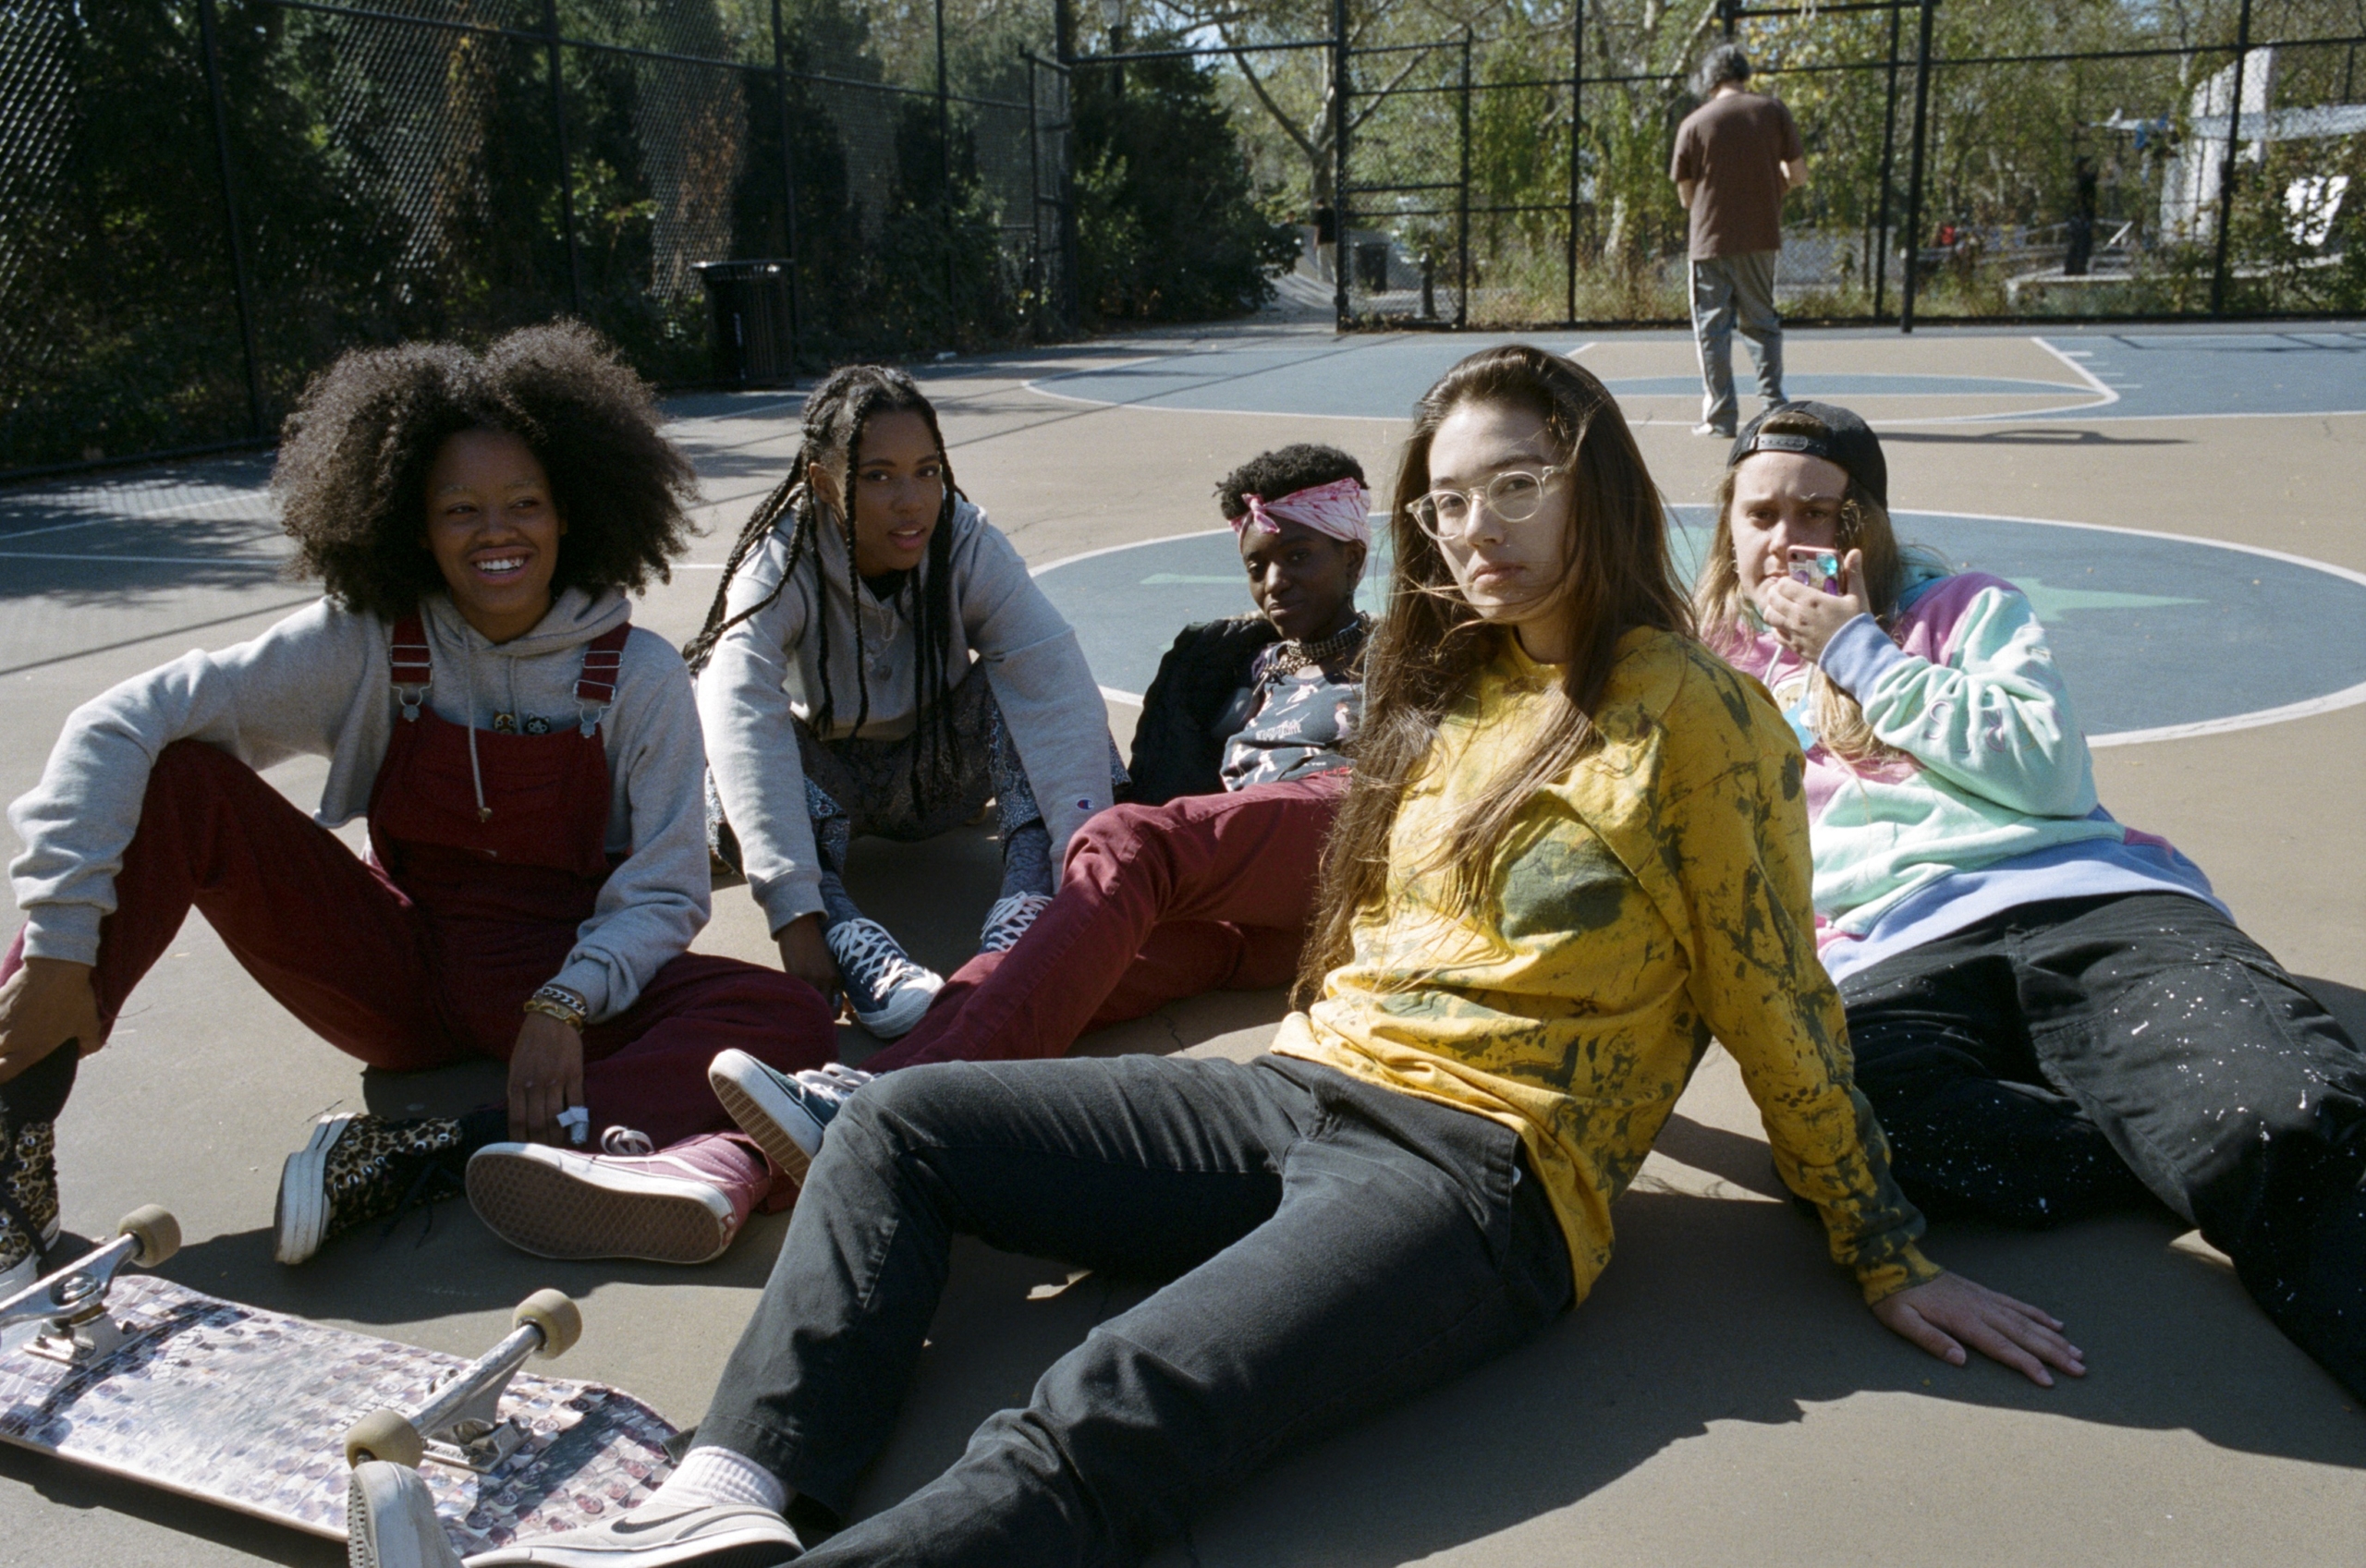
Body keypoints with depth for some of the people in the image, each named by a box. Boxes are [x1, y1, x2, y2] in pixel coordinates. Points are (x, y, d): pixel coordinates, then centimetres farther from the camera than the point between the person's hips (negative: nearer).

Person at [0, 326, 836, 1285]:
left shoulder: (638, 676, -7)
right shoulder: (365, 646, -8)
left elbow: (665, 890, -9)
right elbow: (116, 729, -16)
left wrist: (567, 1003, -27)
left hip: (566, 980, 0)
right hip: (398, 975, 0)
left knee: (791, 1023, -30)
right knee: (175, 778, -19)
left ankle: (399, 1161, -38)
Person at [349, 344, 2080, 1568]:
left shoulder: (1693, 716, -2)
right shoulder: (1448, 688, 18)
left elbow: (1780, 1011, -1)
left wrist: (1892, 1259, 1)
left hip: (1475, 1175, -8)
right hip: (1296, 1094, 8)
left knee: (1107, 1421, -33)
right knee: (897, 1121, -1)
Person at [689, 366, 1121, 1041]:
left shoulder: (969, 544, -21)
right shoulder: (780, 565, -25)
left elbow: (1058, 689, -33)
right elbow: (743, 722, -41)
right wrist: (795, 917, -53)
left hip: (938, 770, 1)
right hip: (825, 778, -1)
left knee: (1016, 673, -27)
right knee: (727, 780, -32)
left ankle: (1022, 916, -37)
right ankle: (858, 951, -47)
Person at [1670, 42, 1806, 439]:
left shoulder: (1693, 123, -2)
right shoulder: (1773, 111, 2)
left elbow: (1685, 195, 2)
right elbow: (1798, 176, 2)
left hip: (1711, 240, -2)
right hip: (1761, 237, 2)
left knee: (1713, 328, 4)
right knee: (1762, 323, 14)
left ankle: (1720, 417, 2)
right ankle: (1774, 406, 10)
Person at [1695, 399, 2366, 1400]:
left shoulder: (1966, 607, 22)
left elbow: (2053, 772, 4)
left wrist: (1860, 654, 7)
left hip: (2082, 900, 0)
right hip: (1885, 954, 1)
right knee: (1844, 1108, -38)